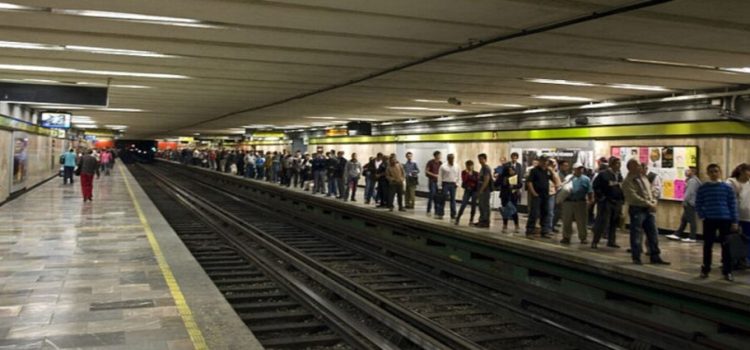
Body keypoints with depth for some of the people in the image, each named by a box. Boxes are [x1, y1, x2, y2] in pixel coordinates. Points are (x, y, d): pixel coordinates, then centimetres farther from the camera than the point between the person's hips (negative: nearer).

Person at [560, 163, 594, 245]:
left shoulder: (586, 179, 7)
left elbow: (590, 191, 4)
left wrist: (591, 200, -7)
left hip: (581, 203, -1)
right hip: (568, 202, 1)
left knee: (581, 222, 2)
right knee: (567, 221, 4)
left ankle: (583, 238, 12)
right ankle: (566, 237, 14)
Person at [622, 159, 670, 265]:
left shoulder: (643, 177, 14)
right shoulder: (628, 181, -11)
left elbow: (650, 191, 18)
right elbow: (634, 197, -19)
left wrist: (653, 202, 0)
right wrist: (649, 204, -19)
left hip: (648, 209, 7)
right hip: (637, 209, -7)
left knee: (653, 234, 9)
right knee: (636, 234, 1)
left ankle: (655, 256, 17)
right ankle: (636, 257, 11)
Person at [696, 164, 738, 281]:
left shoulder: (727, 187, 2)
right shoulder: (702, 188, 3)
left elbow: (733, 205, 2)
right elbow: (698, 204, 7)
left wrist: (734, 221, -2)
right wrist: (702, 216, -6)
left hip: (725, 220, 0)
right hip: (709, 220, 0)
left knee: (726, 246, 4)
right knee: (707, 245, 7)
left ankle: (727, 271, 12)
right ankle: (705, 269, 18)